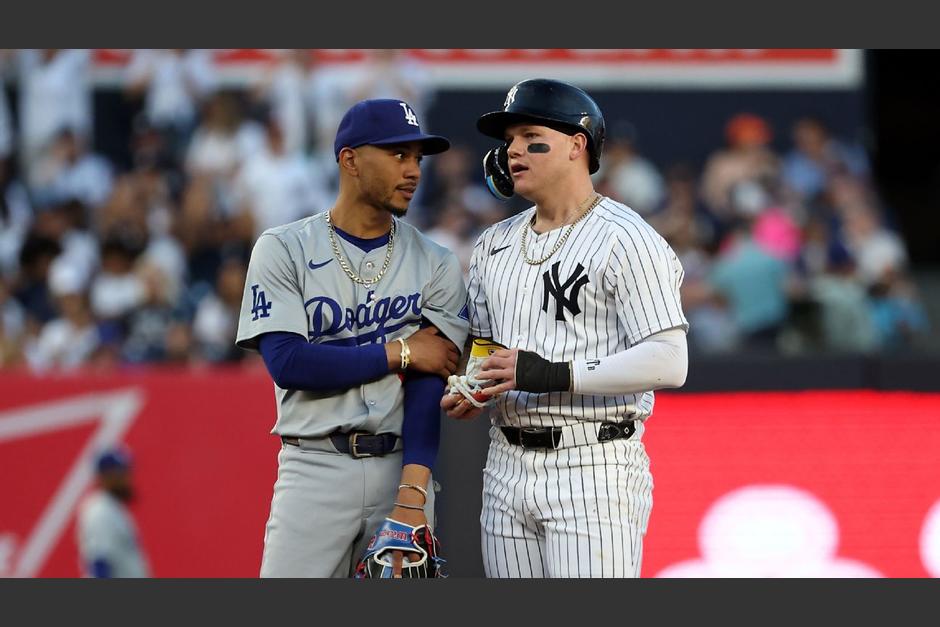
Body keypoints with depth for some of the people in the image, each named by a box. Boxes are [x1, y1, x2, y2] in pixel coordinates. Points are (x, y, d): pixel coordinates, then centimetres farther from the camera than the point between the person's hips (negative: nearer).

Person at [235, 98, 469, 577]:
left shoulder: (435, 265, 7)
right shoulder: (283, 250, 2)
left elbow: (428, 383, -3)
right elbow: (286, 363, -10)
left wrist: (413, 493, -16)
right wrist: (399, 352, -6)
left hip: (403, 469, 2)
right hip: (315, 467, -2)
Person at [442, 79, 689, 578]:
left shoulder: (625, 239, -8)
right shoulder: (494, 245, 16)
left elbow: (668, 362, -16)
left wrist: (553, 375, -22)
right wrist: (466, 392, 3)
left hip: (595, 468, -7)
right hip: (508, 469, 7)